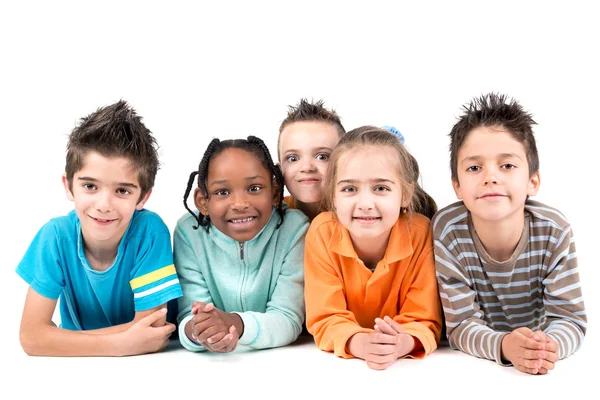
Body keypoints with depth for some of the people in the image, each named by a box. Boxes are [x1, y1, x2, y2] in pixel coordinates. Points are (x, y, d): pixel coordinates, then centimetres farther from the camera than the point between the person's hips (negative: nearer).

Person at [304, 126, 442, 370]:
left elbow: (425, 322, -15)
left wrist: (402, 343, -37)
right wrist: (360, 343, -36)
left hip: (409, 365, 0)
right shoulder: (322, 233, -16)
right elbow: (326, 320, -15)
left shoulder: (421, 234, -17)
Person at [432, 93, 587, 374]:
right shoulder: (447, 229, -19)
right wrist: (503, 346, -39)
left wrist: (550, 346, -38)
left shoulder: (555, 232, -16)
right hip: (474, 364, -2)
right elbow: (462, 323, -18)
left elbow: (570, 318, -15)